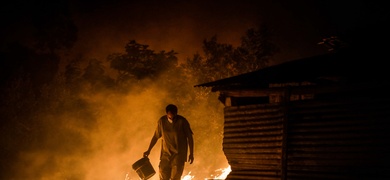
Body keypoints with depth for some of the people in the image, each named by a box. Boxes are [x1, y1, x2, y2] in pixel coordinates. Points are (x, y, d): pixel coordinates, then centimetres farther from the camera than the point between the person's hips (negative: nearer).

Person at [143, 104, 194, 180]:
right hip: (166, 153, 3)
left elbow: (189, 137, -3)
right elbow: (155, 136, 11)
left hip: (179, 154, -3)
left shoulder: (182, 121, -9)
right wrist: (148, 150, 11)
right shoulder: (162, 121, 0)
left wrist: (191, 153, -6)